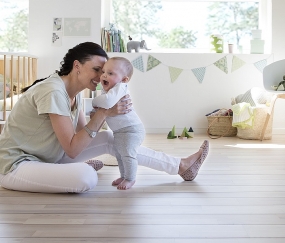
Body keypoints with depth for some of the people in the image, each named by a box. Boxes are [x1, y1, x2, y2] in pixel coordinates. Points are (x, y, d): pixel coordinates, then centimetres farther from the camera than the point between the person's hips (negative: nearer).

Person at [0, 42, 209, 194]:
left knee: (109, 139, -2)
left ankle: (182, 166, 4)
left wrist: (107, 113, -10)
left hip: (48, 156, 9)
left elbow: (83, 134, 3)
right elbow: (72, 150, -25)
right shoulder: (54, 91, -25)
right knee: (86, 177, -34)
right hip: (17, 165, -9)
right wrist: (103, 113, -26)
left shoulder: (75, 93, 4)